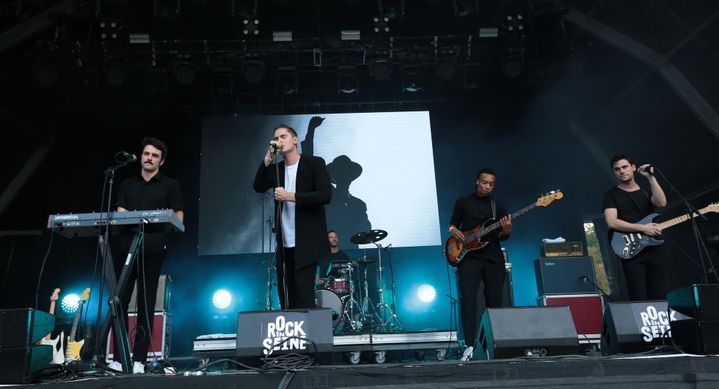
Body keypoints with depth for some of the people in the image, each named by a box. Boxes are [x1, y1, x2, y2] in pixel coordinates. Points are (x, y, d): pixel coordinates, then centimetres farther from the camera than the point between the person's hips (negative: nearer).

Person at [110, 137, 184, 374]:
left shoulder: (170, 186, 10)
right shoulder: (127, 185, 20)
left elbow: (178, 219, 5)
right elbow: (119, 215, 12)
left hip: (153, 250, -3)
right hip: (126, 247, 3)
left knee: (146, 304, -1)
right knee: (119, 301, -2)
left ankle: (139, 359, 2)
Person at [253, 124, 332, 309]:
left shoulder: (314, 163, -3)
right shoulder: (275, 169, 13)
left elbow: (325, 195, -15)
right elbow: (258, 187, -2)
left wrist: (290, 196, -18)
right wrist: (267, 159, -9)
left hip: (306, 244, -5)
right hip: (285, 244, 6)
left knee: (303, 293, -8)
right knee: (286, 293, 8)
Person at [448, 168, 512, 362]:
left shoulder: (499, 206, 12)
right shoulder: (463, 202, 9)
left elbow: (503, 236, 8)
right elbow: (452, 224, 13)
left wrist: (506, 229, -14)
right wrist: (454, 231, -10)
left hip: (494, 258, 2)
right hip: (469, 257, -2)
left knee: (495, 301, 5)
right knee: (468, 299, -13)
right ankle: (469, 345, -10)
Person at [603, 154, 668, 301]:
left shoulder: (646, 191, 17)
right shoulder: (611, 194, 3)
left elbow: (661, 203, -6)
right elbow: (612, 222, -11)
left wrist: (650, 177, -7)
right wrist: (643, 228, -15)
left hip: (655, 249, 4)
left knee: (660, 299, 2)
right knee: (639, 300, -8)